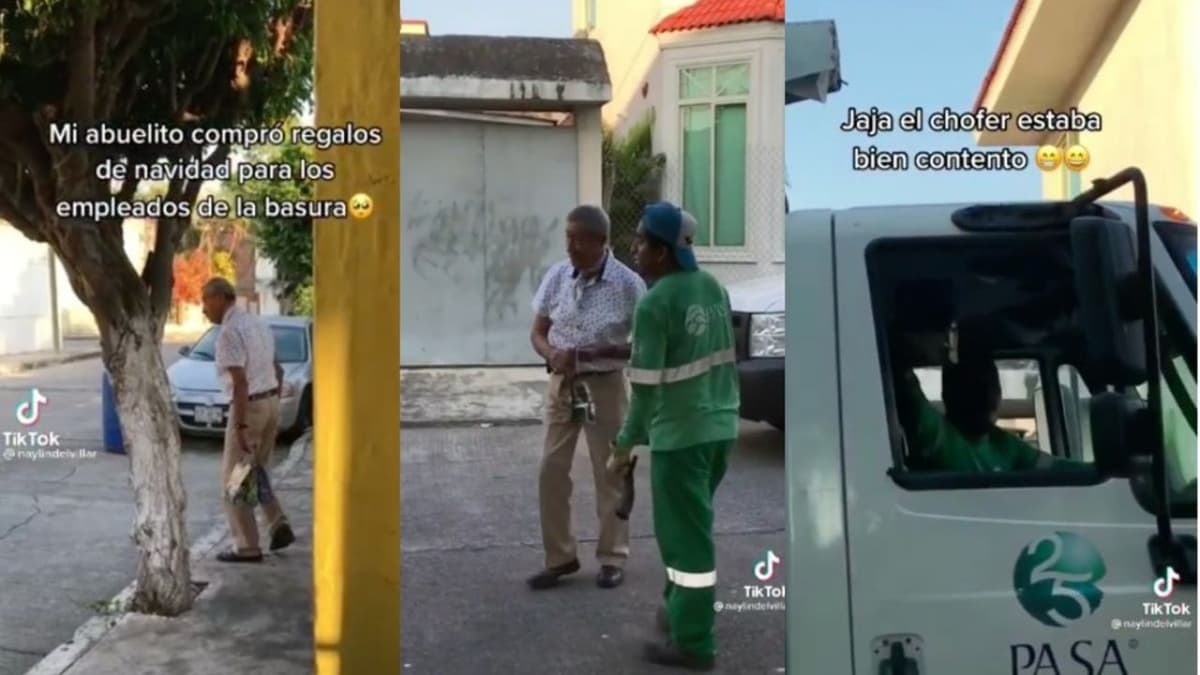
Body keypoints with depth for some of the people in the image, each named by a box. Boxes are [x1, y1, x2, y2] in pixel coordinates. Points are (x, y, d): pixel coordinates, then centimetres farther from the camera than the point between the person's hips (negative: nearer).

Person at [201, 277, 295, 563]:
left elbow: (240, 382, -23)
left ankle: (248, 547, 5)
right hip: (271, 401, 9)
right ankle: (279, 524, 8)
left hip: (249, 405, -9)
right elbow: (278, 370, 18)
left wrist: (240, 426, -22)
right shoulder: (257, 323, 12)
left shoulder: (229, 332, -16)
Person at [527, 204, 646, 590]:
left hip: (605, 386, -4)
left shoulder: (628, 284, -12)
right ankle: (560, 557, 17)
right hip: (561, 384, 4)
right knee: (551, 471, 4)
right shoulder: (556, 277, -1)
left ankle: (613, 559, 19)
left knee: (609, 474, 6)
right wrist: (552, 354, -17)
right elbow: (538, 333, 5)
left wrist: (602, 351, -23)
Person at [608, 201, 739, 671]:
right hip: (721, 427, 8)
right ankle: (680, 610, 35)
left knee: (687, 536, 2)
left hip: (680, 434, -8)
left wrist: (625, 444, -7)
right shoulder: (714, 287, 6)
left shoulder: (655, 303, -17)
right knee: (686, 526, 23)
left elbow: (646, 385, -17)